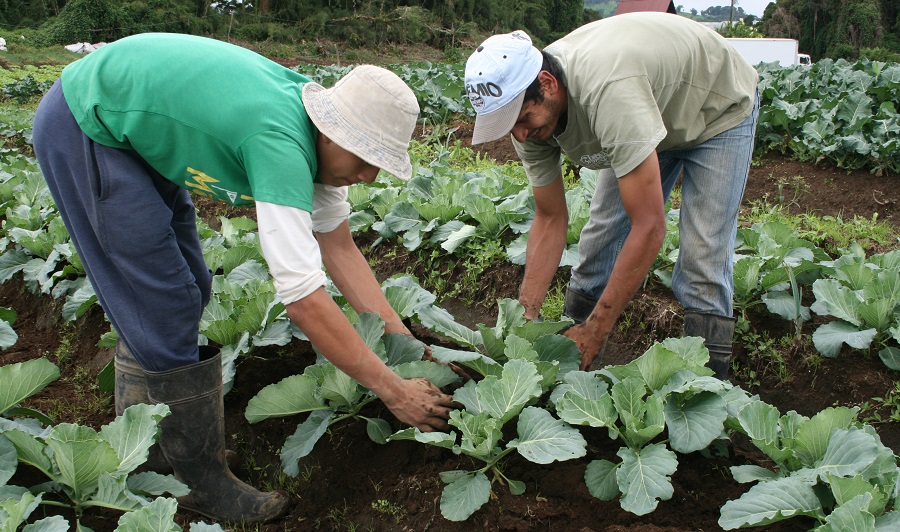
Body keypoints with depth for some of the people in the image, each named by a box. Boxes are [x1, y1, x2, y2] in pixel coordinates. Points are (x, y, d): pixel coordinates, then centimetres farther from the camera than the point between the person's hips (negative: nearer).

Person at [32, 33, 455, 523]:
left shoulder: (317, 135, -8)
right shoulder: (282, 146, -35)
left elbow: (339, 248, -1)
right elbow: (303, 297, -38)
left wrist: (406, 344, -2)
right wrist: (394, 391, -29)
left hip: (136, 129, 9)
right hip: (83, 127, -9)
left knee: (188, 289, 11)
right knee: (168, 306, -9)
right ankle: (201, 482, 6)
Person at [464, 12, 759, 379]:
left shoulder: (607, 89, -45)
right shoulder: (526, 106, -21)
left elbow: (649, 227, -42)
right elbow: (550, 219, -11)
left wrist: (595, 332, -37)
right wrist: (526, 315, -18)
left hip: (720, 111, -6)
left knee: (702, 263, -14)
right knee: (601, 237, 0)